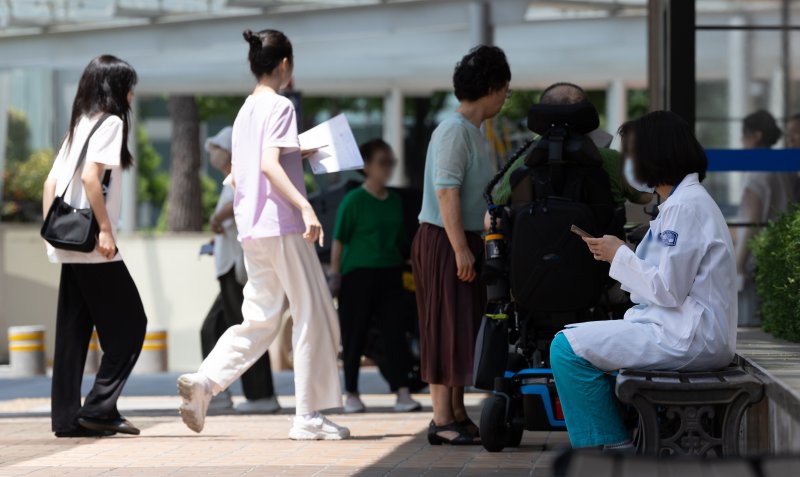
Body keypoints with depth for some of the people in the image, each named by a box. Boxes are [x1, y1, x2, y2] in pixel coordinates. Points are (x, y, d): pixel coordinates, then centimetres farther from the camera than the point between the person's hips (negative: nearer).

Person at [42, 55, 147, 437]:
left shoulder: (79, 126, 18)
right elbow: (90, 176, -20)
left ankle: (66, 417, 6)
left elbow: (51, 182, 15)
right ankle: (99, 408, -5)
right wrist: (106, 229, -19)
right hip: (93, 246, -8)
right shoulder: (110, 122, -7)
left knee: (73, 331, 8)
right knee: (129, 324, -1)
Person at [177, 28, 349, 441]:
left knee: (260, 319, 12)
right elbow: (269, 164, -22)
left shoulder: (244, 112, 15)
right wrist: (305, 207, -29)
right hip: (283, 225, -8)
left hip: (251, 229, 8)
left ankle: (204, 382, -8)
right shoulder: (280, 106, -9)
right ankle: (308, 415, 1)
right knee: (313, 315, 0)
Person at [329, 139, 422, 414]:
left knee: (395, 332, -4)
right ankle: (351, 394, 12)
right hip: (358, 274, -5)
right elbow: (339, 240, -4)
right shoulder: (354, 200, -5)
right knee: (354, 336, 2)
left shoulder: (394, 201, 11)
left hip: (390, 275, 5)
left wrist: (404, 267, 18)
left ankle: (402, 393, -8)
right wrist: (334, 275, -8)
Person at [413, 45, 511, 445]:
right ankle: (442, 421, -7)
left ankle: (457, 415, 17)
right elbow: (446, 192, -21)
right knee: (447, 326, -8)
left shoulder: (473, 131, 16)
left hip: (465, 240, 10)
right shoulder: (455, 130, -15)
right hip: (444, 242, -10)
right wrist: (460, 248, -23)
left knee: (464, 328, 12)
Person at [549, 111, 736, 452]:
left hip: (688, 340, -11)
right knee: (571, 340, 20)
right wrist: (616, 254, 8)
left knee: (568, 348, -13)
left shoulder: (687, 206, -16)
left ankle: (612, 446, -4)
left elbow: (668, 290, -20)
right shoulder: (683, 200, 17)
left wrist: (620, 255, -7)